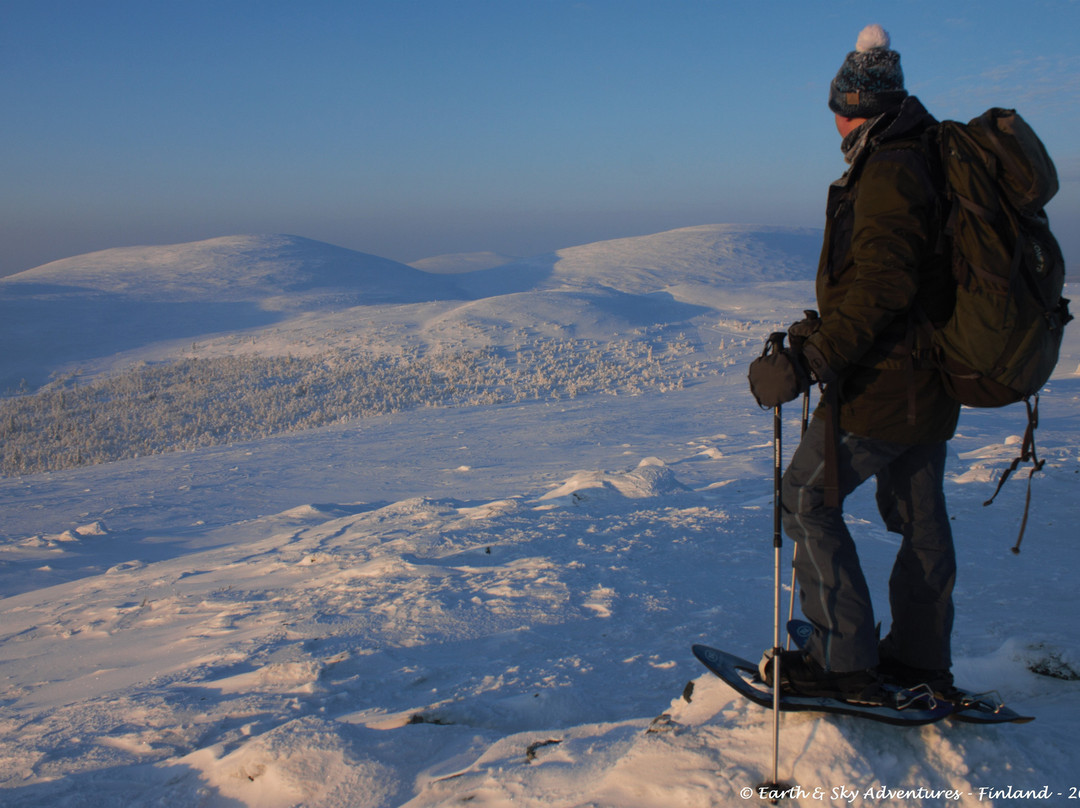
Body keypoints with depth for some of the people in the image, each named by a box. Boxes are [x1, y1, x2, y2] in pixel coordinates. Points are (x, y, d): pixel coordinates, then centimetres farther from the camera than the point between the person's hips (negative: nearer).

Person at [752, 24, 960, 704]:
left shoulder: (889, 171, -17)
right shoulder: (933, 160, 14)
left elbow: (881, 286, -29)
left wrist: (812, 359, -32)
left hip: (885, 382, -10)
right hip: (932, 380, 10)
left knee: (808, 500, -3)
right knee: (920, 517, 16)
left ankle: (845, 663, 1)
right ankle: (922, 660, 28)